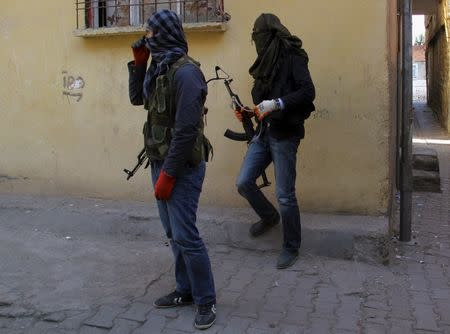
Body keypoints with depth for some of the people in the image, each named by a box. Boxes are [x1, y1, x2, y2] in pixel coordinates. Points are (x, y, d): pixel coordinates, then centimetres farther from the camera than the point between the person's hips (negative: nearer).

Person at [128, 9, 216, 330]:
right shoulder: (159, 68, 10)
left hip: (181, 165, -9)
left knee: (185, 235, -6)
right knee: (174, 233, 14)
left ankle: (206, 301, 8)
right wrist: (139, 63, 9)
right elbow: (137, 98, 22)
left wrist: (168, 174, -20)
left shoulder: (185, 72, -18)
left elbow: (187, 129, -22)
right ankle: (186, 290, 28)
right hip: (161, 161, 9)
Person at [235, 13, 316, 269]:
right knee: (244, 183, 3)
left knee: (285, 195, -2)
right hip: (264, 132, 7)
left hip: (285, 135, -7)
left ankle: (292, 249, 14)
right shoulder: (267, 63, 15)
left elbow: (308, 92, -19)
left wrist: (276, 103, -26)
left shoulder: (293, 57, -7)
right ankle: (270, 217, 30)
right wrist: (248, 113, 7)